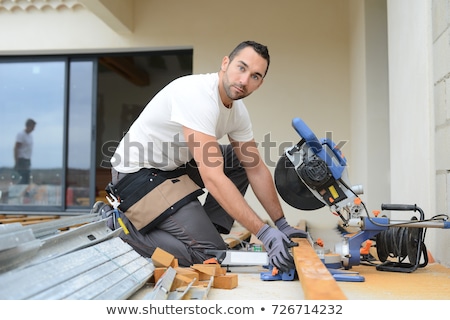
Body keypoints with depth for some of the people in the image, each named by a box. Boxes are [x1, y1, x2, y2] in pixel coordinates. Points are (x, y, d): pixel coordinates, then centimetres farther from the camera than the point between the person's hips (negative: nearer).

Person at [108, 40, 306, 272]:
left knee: (241, 162, 5)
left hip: (174, 166, 9)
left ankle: (205, 229, 4)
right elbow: (212, 177, -35)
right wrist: (264, 232, -34)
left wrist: (281, 224, 3)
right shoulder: (197, 94, -29)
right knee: (210, 253, -13)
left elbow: (256, 169, 6)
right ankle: (122, 228, -1)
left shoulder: (238, 111, -1)